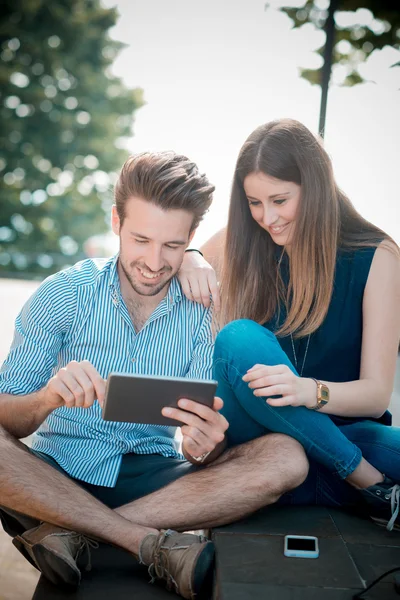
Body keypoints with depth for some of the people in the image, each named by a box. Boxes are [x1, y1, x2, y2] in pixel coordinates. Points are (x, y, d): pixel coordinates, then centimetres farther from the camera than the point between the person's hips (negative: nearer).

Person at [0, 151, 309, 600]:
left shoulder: (205, 313, -3)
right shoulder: (61, 294, -5)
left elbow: (201, 453, -4)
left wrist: (204, 446, -30)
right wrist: (48, 398, -33)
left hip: (153, 476, 2)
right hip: (59, 473, -1)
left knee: (286, 457, -22)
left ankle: (70, 531, -24)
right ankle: (153, 543, -23)